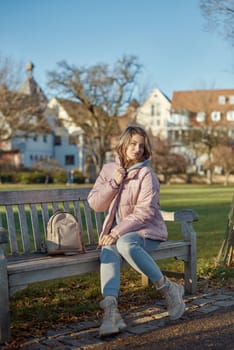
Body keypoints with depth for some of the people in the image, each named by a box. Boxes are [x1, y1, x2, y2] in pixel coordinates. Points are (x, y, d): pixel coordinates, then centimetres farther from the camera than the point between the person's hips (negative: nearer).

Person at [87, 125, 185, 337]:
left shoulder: (146, 174, -8)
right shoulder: (109, 170, 8)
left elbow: (145, 212, -16)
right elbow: (94, 204, 3)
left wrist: (116, 233, -22)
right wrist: (114, 183, -11)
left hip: (147, 231, -4)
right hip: (117, 232, 4)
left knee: (125, 244, -37)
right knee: (108, 251, -31)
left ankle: (168, 289, -21)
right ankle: (111, 311, -44)